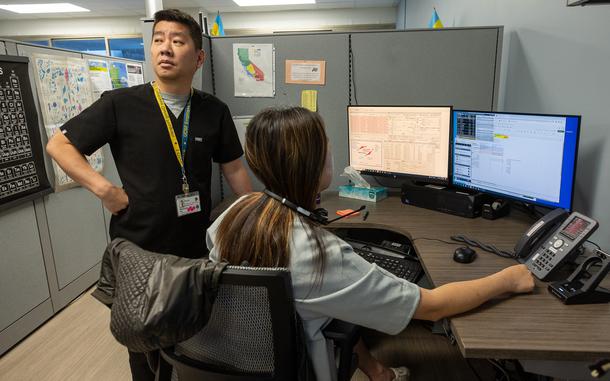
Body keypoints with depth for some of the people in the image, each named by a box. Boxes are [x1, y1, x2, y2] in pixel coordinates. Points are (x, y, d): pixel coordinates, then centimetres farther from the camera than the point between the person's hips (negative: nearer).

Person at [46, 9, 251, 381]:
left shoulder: (215, 111, -3)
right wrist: (105, 189, -13)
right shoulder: (120, 104, -10)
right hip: (138, 246, -1)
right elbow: (59, 144, -1)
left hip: (198, 247, 2)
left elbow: (235, 169, 5)